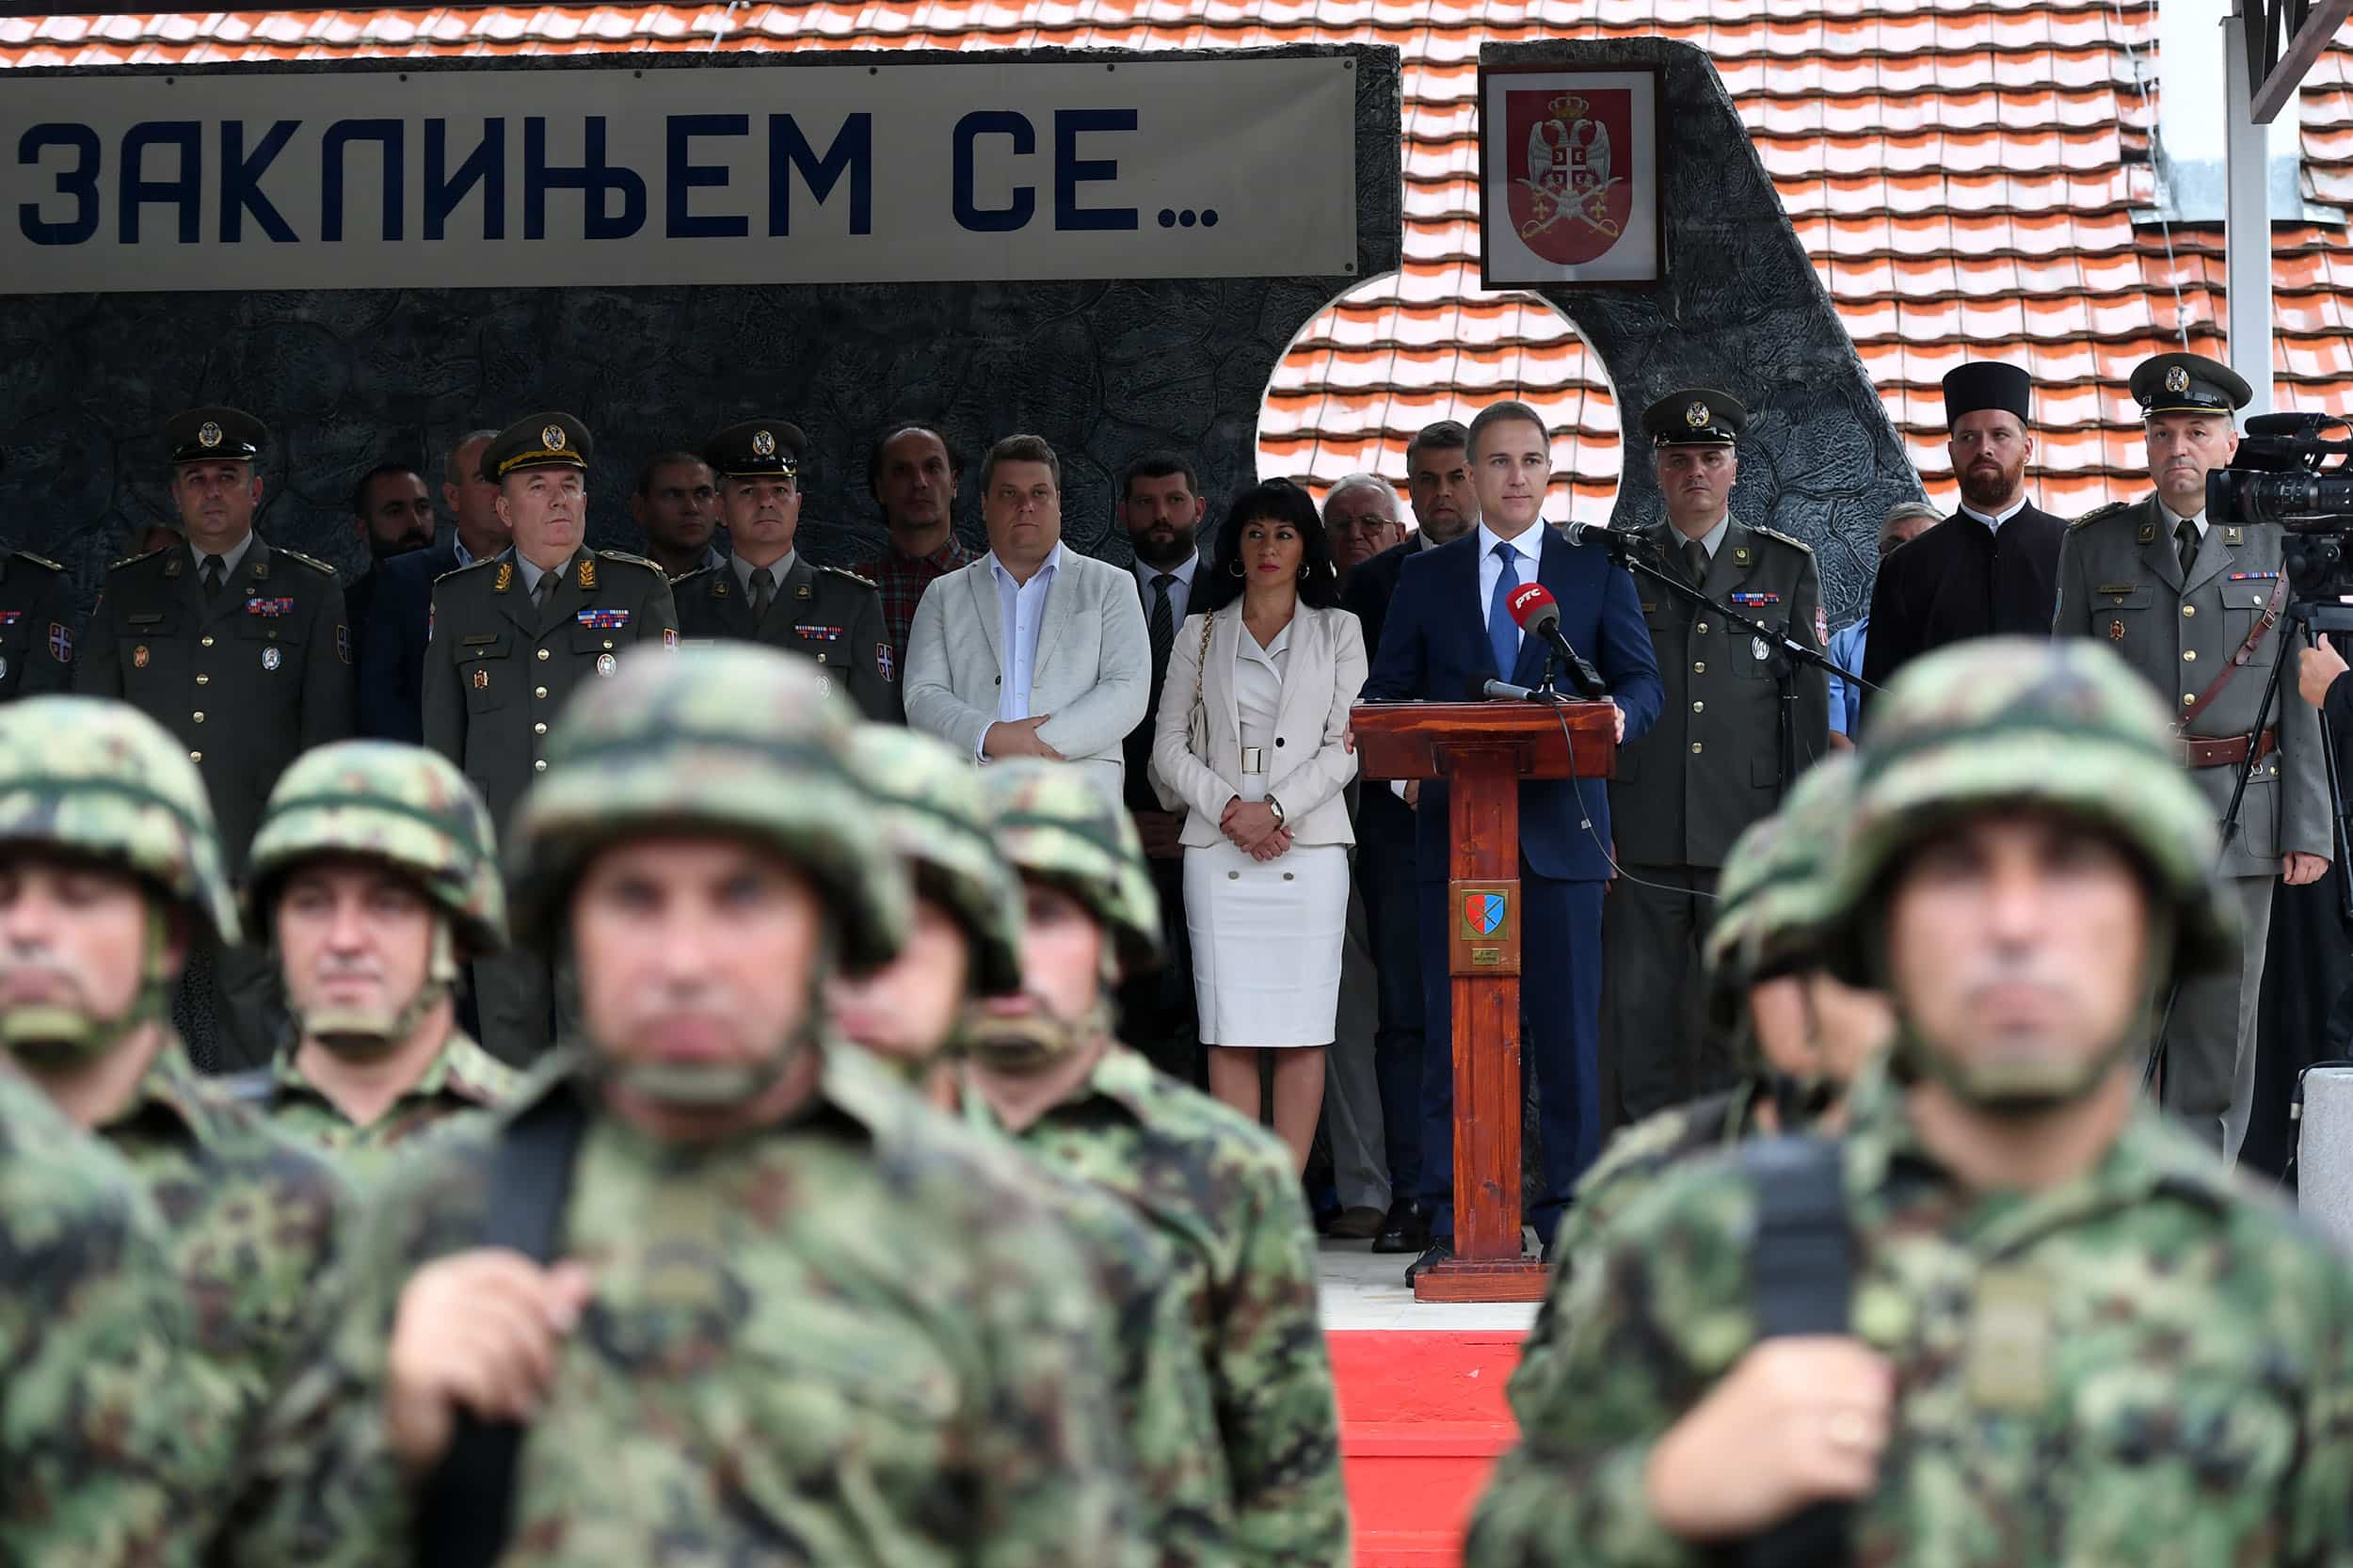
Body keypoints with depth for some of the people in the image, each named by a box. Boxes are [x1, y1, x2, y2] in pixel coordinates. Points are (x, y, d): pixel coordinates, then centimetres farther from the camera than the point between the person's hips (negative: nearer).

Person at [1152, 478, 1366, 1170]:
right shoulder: (1202, 633, 14)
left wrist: (1274, 808, -11)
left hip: (1308, 846, -1)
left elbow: (1345, 746, 3)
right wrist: (1228, 808, -8)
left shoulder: (1337, 632, 11)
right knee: (1230, 1032, -4)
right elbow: (1169, 743, 9)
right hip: (1218, 850, 1)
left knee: (1301, 1032, -4)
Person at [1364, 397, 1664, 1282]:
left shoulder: (1598, 572, 10)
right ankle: (1450, 1224, 3)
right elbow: (1387, 692, 11)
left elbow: (1641, 679, 6)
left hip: (1559, 827, -1)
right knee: (1451, 1032, 0)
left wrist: (1619, 713, -17)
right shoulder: (1426, 579, 13)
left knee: (1566, 1030, -1)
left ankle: (1567, 1220, 4)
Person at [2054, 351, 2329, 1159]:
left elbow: (2304, 699, 5)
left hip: (2238, 818, 0)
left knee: (2219, 1024, 3)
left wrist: (2308, 830, -1)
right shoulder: (2095, 545, 7)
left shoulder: (2276, 546, 6)